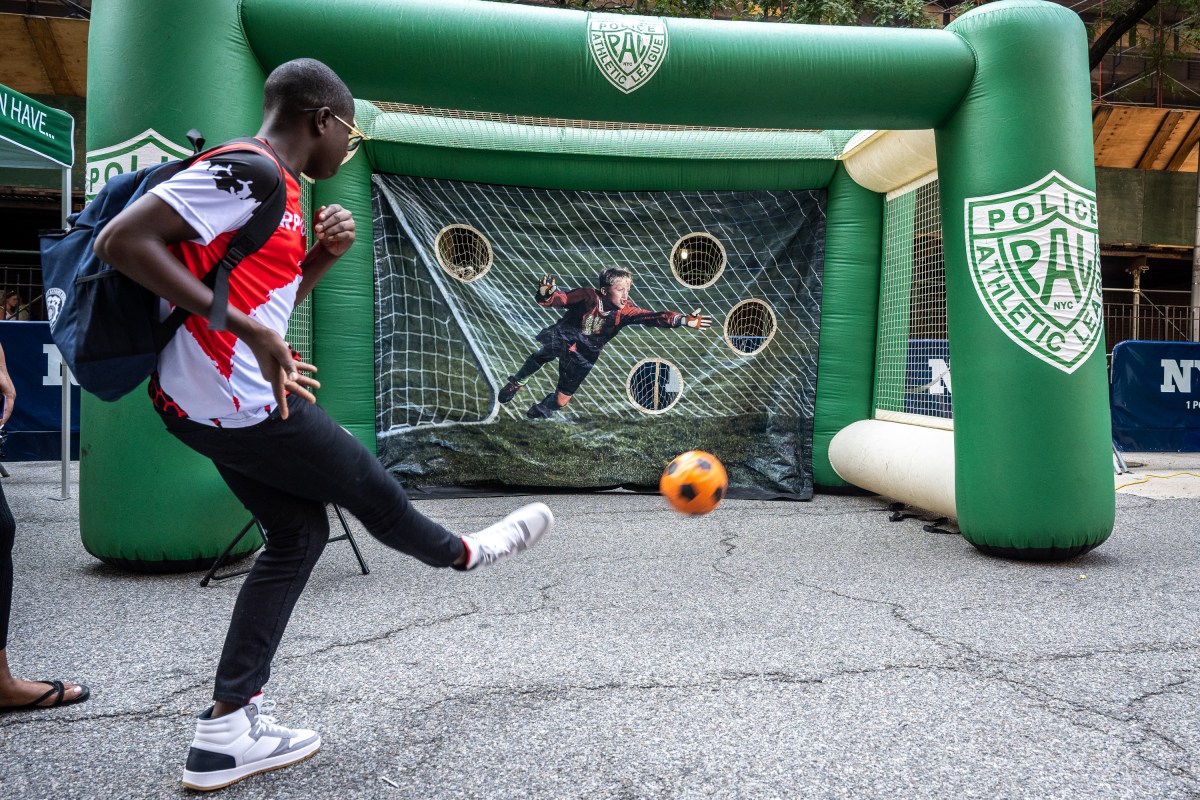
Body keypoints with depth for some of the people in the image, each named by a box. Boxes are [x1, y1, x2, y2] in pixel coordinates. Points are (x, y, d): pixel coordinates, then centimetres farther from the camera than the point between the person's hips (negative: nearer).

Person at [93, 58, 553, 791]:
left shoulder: (271, 187, 15)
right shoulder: (249, 171, -15)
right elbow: (122, 241, -23)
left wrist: (323, 255, 7)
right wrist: (245, 326, -25)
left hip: (205, 402, 10)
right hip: (246, 404, -10)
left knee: (300, 534, 14)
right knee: (373, 491, 11)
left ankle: (227, 733, 16)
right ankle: (463, 554, 41)